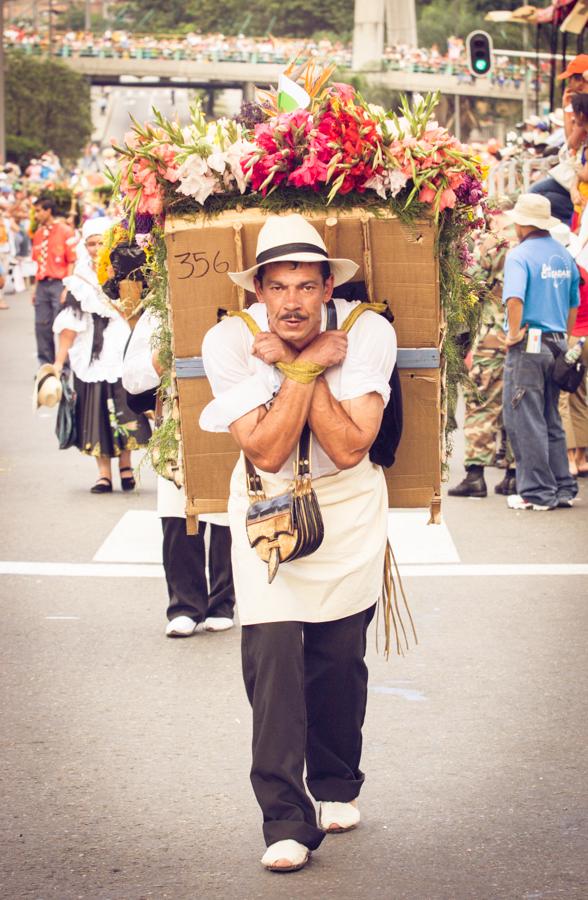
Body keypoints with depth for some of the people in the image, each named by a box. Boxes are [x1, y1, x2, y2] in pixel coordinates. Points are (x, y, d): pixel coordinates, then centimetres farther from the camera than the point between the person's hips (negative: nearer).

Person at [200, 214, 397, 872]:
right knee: (271, 653, -14)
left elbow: (350, 449, -23)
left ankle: (337, 786, 33)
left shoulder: (368, 333, -17)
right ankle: (286, 821, -8)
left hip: (349, 511, 1)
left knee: (339, 658, 6)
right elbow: (266, 452, -22)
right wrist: (307, 366, -27)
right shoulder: (229, 341, -17)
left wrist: (294, 364, -26)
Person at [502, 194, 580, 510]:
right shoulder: (564, 256, 11)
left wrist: (514, 333, -17)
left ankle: (537, 492, 0)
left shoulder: (519, 255, -12)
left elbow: (514, 298, -28)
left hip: (528, 345, -7)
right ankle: (563, 488, 18)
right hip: (557, 343, 7)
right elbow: (574, 304, 18)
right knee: (551, 420, 16)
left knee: (525, 421, -1)